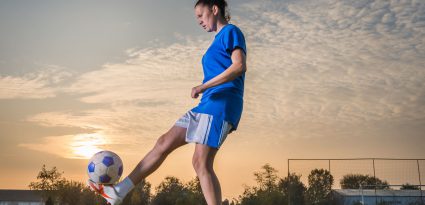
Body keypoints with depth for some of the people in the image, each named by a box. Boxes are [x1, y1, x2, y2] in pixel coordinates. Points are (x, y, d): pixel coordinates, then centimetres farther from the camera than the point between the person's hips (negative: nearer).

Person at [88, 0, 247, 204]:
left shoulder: (231, 31, -1)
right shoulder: (219, 40, 25)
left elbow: (240, 66, -16)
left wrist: (204, 86, -19)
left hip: (221, 104, -9)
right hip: (207, 104, 9)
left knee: (201, 162, -14)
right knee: (164, 143, 5)